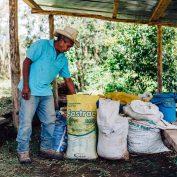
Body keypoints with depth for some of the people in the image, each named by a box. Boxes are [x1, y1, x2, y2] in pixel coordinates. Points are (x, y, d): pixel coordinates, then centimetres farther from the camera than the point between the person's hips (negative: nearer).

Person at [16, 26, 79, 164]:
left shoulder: (63, 59, 10)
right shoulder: (42, 45, -7)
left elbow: (68, 80, 14)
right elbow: (27, 62, -10)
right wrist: (26, 86, -16)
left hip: (46, 92, 7)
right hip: (30, 90, -7)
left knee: (50, 121, 8)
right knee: (26, 121, -3)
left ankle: (46, 148, 22)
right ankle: (23, 151, 9)